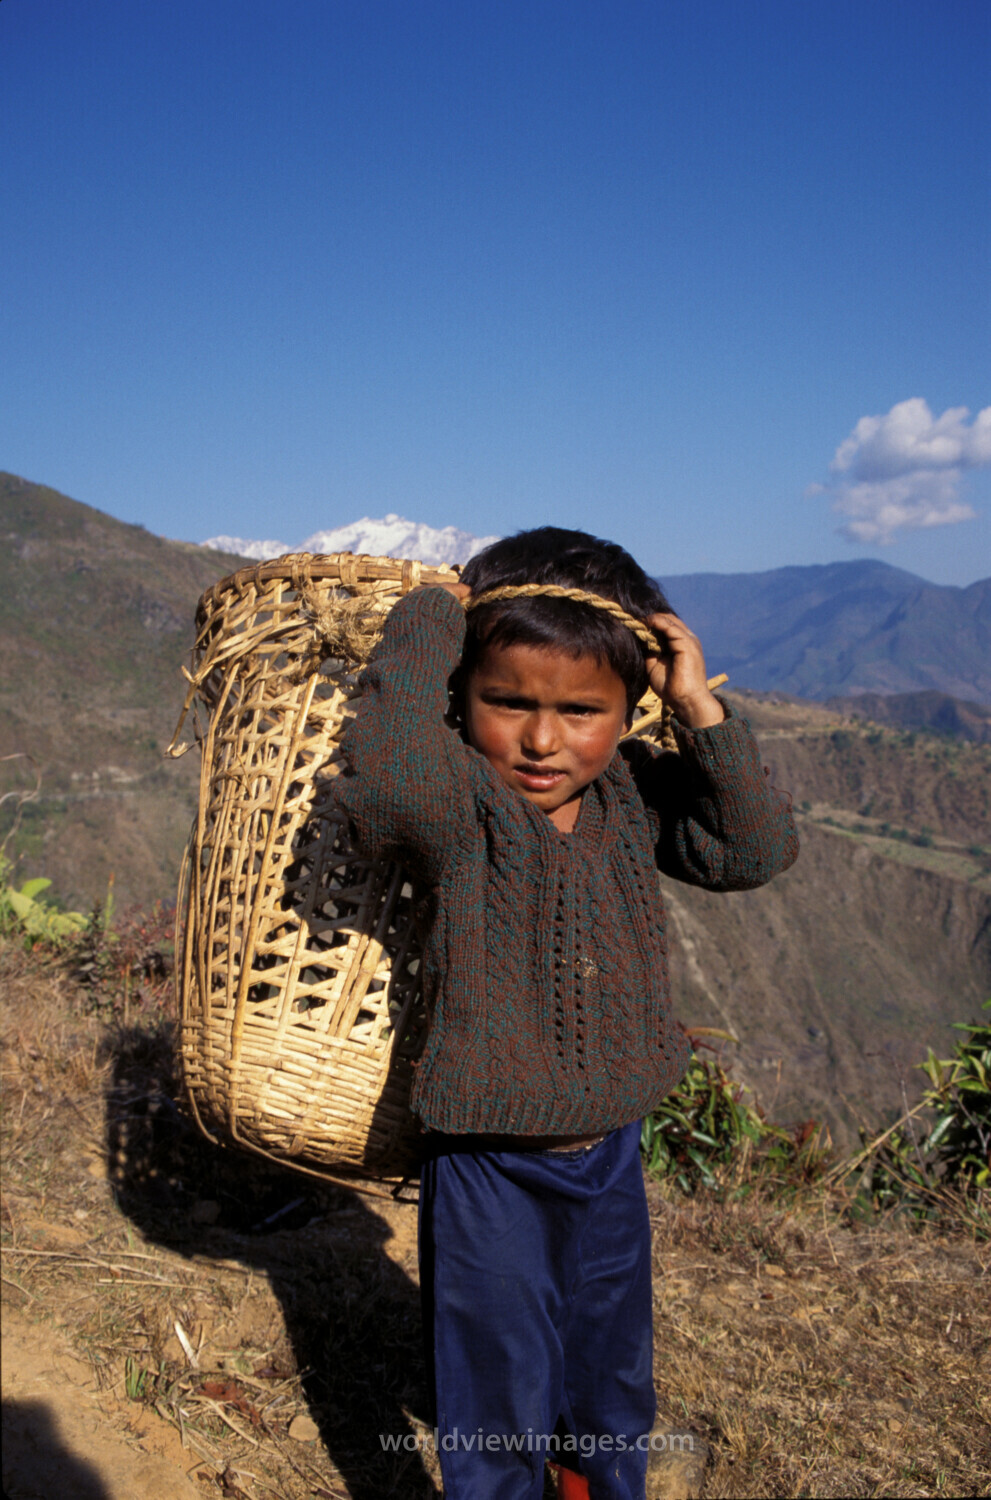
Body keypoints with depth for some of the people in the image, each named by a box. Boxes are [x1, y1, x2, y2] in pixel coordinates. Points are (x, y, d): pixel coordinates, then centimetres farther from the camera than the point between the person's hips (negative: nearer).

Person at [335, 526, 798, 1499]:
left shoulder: (634, 793, -5)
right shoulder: (456, 805, -22)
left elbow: (755, 851, -9)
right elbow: (382, 776, -44)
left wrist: (701, 710, -17)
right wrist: (428, 618, -31)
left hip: (610, 1155, 6)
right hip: (489, 1173, -5)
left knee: (614, 1391, 29)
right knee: (496, 1411, 16)